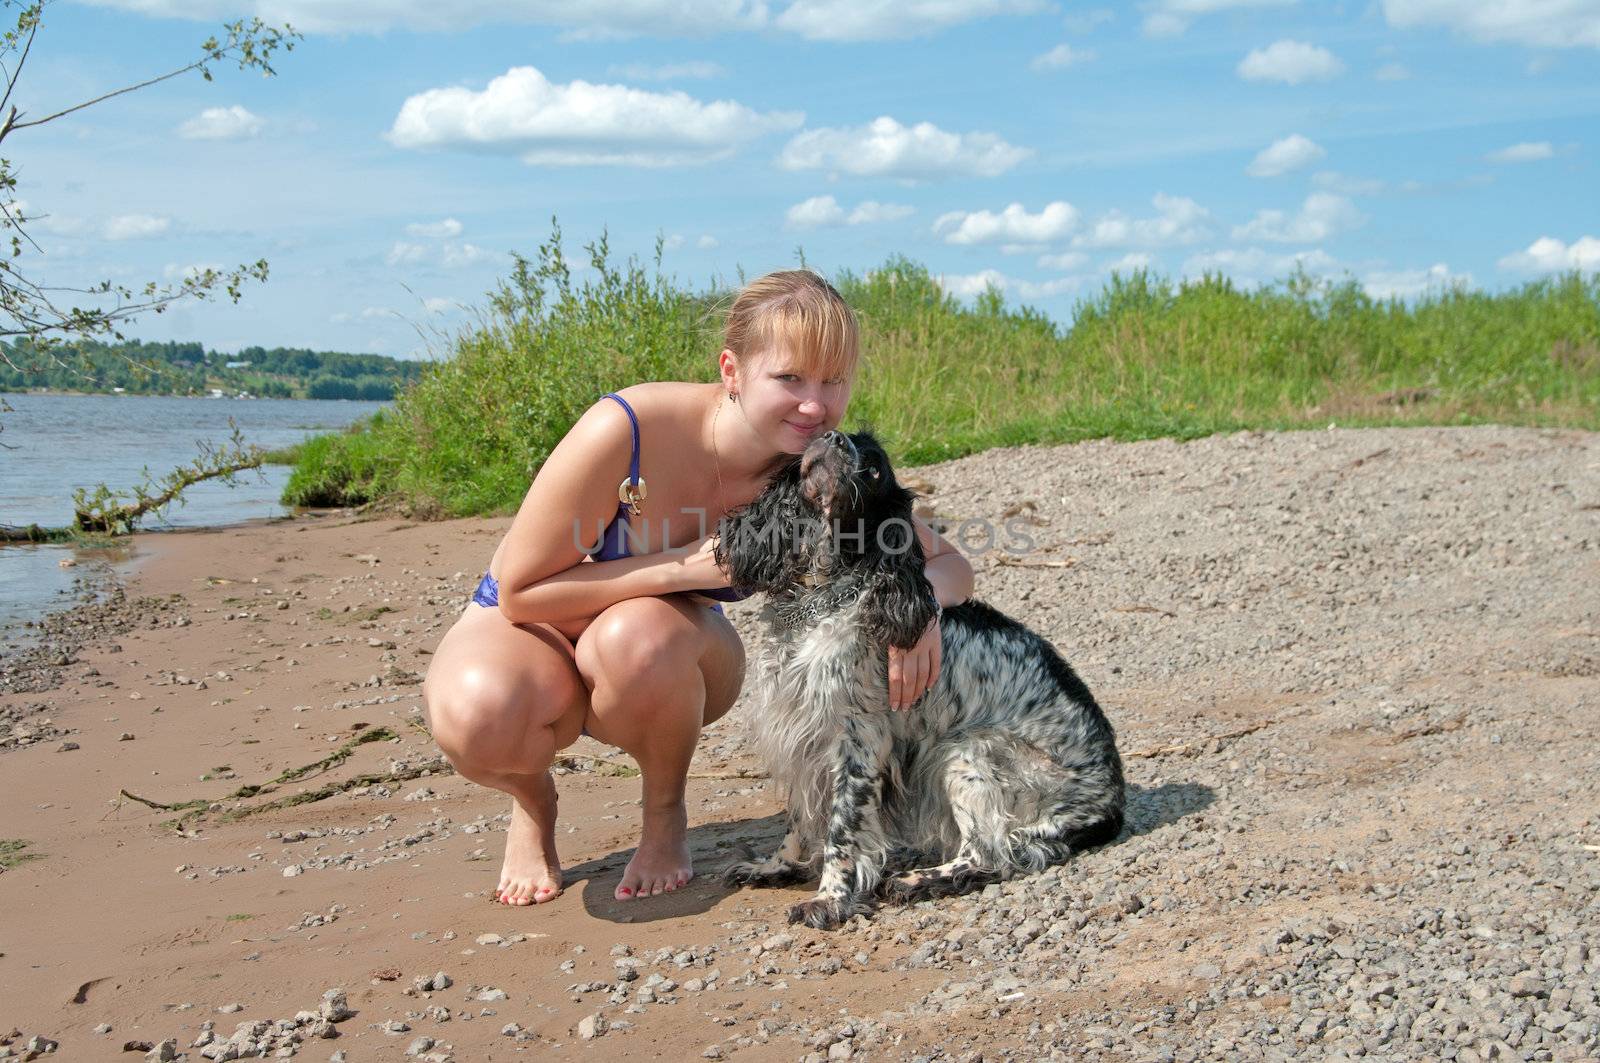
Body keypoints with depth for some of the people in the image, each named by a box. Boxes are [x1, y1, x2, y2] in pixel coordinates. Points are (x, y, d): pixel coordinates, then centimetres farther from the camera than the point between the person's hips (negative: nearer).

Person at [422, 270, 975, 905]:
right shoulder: (625, 431, -31)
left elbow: (948, 563, -8)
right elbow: (520, 591, -23)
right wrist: (684, 568, -32)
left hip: (666, 660, 2)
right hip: (529, 623, -2)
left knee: (640, 636, -37)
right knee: (478, 715, -38)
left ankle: (665, 815, -5)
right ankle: (532, 798, 0)